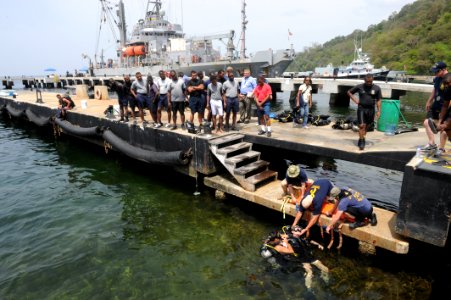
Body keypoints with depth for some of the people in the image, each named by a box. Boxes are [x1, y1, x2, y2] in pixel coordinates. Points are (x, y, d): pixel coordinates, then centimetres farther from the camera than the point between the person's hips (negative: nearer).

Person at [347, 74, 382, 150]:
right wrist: (355, 100, -1)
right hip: (361, 108, -2)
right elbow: (349, 92, 10)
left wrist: (378, 111, -2)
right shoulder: (359, 87, -1)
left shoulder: (377, 88, 1)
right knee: (362, 125, -9)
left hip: (371, 109, 2)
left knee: (367, 125, 13)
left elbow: (378, 100, 3)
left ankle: (362, 138, 34)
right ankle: (361, 142, -2)